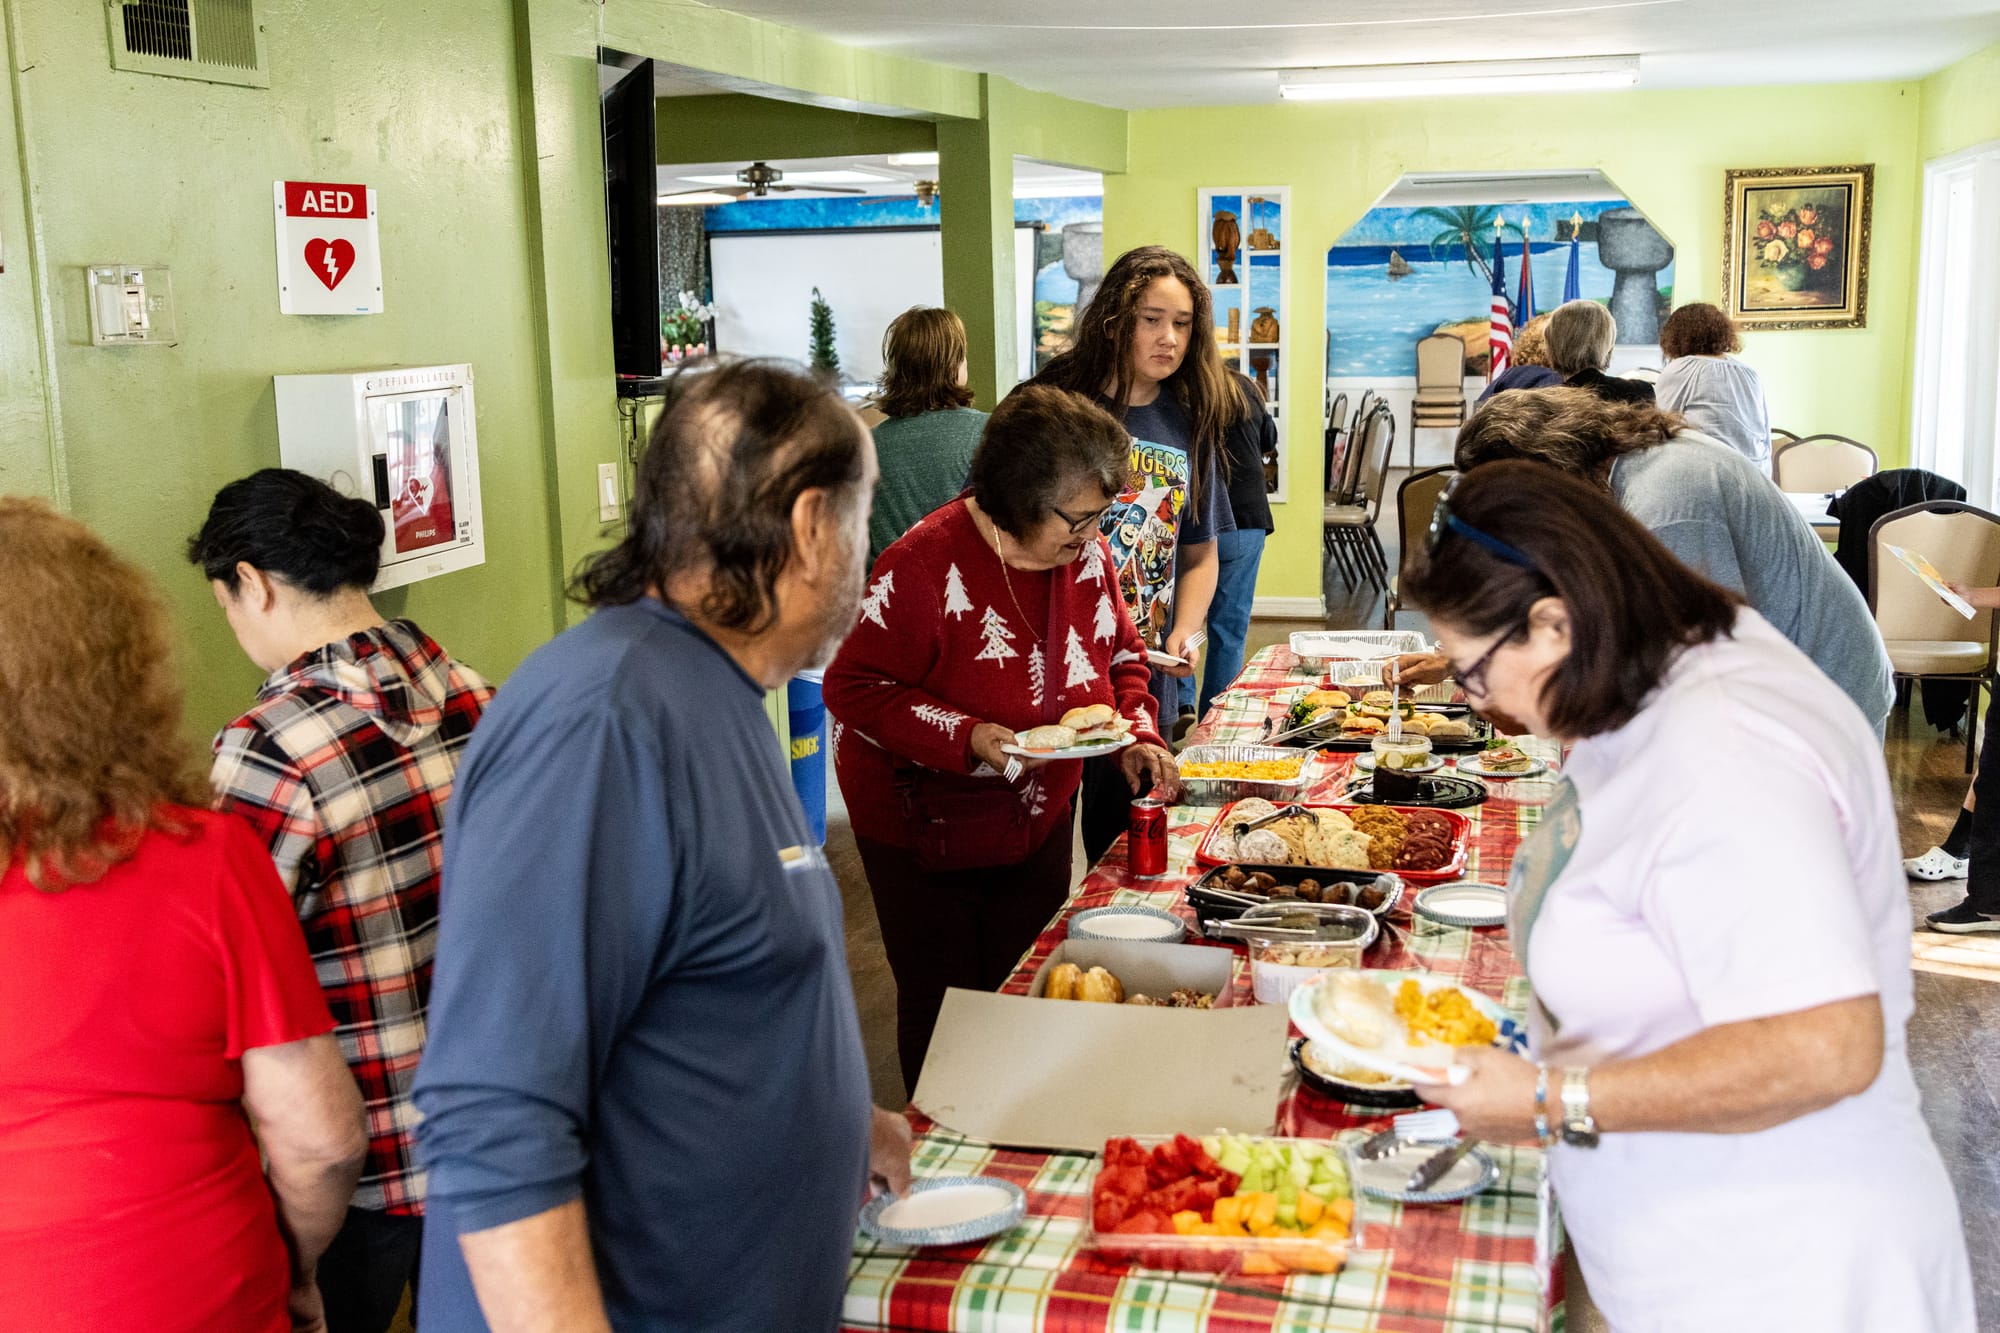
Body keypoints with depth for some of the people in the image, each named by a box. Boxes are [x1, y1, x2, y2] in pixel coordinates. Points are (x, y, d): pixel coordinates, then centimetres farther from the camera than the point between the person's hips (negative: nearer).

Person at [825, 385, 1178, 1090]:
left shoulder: (1084, 555, -6)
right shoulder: (927, 566, -25)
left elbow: (1120, 653, 9)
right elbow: (852, 686, -22)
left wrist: (1137, 733, -9)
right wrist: (967, 737, -32)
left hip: (1038, 821, 6)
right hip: (929, 833, -6)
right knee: (944, 1006, 7)